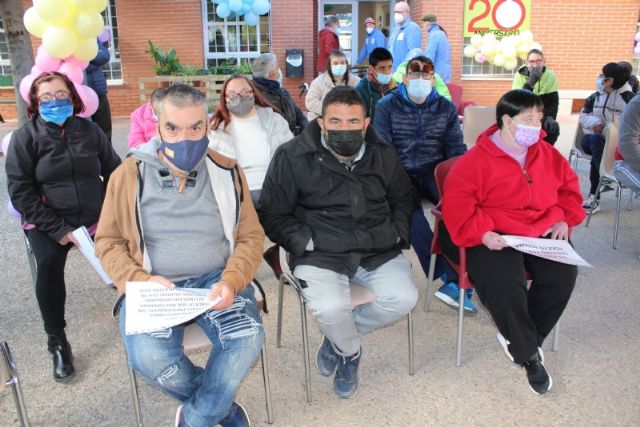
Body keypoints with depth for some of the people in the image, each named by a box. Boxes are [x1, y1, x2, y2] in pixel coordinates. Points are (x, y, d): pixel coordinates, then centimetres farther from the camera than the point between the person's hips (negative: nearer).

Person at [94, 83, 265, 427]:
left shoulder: (227, 172, 3)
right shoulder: (129, 174, 0)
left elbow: (250, 236, 4)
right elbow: (108, 241, 5)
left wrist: (231, 281, -15)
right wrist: (139, 281, -14)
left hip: (216, 280, 1)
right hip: (154, 288, 0)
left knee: (247, 337, -27)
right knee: (148, 357, -28)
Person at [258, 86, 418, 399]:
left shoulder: (383, 154, 7)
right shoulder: (293, 157, -6)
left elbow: (403, 198, 24)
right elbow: (273, 215, -1)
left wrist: (397, 232, 9)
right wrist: (303, 241, -12)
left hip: (377, 252, 4)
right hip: (320, 255, -3)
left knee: (404, 298, -19)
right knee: (330, 308, -30)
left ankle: (337, 338, 8)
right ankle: (351, 351, 9)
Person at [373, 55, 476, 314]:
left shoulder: (446, 108, 14)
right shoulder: (386, 106, 6)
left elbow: (456, 149, 11)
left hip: (434, 172, 2)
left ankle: (455, 279, -27)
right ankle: (449, 277, -31)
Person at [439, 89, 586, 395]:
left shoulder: (547, 155, 11)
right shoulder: (477, 159, -9)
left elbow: (569, 186, 22)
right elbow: (456, 201, -16)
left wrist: (564, 219, 6)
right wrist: (482, 233, -27)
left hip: (543, 233, 6)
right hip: (495, 237, -5)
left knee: (563, 273, -21)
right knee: (502, 280, -31)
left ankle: (518, 338, 1)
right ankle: (528, 351, -5)